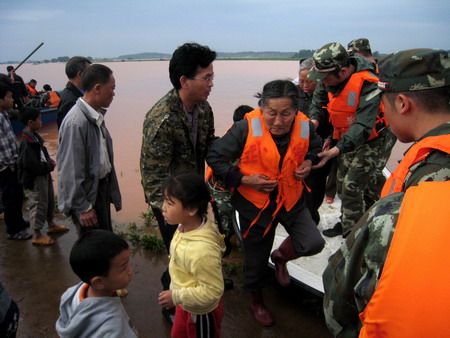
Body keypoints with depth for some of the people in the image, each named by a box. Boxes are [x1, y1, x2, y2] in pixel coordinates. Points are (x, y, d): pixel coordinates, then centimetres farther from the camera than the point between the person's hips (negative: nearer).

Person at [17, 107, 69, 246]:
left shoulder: (34, 136, 4)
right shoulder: (27, 142, -25)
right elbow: (32, 164, -28)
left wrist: (49, 160, 1)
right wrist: (49, 166, -16)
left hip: (44, 174, 10)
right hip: (35, 178, -10)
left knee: (50, 199, 22)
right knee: (39, 204, 1)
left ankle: (51, 225, 42)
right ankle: (37, 235, 15)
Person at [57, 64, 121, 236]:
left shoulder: (96, 115, 2)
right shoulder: (76, 122, -25)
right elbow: (70, 172, -23)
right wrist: (83, 208, -17)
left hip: (101, 188, 8)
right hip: (86, 194, -8)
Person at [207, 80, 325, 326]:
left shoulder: (305, 127, -12)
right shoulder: (246, 128, -24)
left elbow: (316, 148, 13)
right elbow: (214, 157, -15)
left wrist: (308, 162, -9)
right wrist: (245, 179, -23)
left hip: (291, 198, 3)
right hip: (254, 202, -3)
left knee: (314, 243, -10)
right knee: (256, 257, 14)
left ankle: (281, 256, 27)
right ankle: (256, 302, 46)